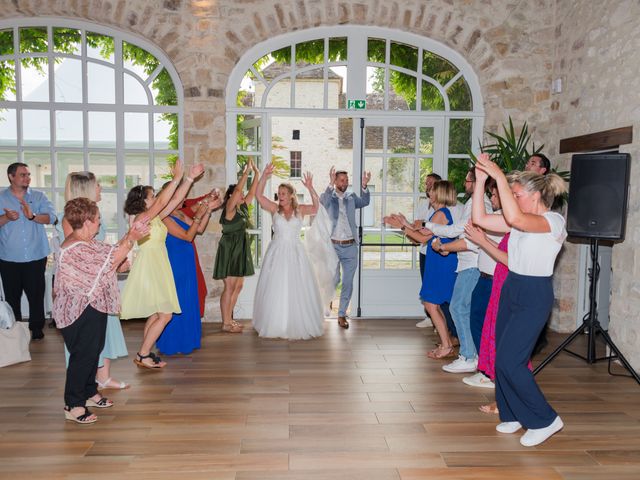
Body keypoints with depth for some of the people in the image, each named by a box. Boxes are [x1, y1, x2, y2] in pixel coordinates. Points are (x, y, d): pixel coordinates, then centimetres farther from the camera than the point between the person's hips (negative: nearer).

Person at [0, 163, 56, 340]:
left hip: (36, 258, 0)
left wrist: (33, 216, -27)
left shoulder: (39, 197, 4)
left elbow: (51, 217, -9)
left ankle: (37, 328, 19)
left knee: (36, 295, 5)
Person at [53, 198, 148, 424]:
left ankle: (89, 393, 35)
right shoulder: (74, 249, -26)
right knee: (82, 356, -1)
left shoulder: (87, 242, 9)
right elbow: (111, 259, -26)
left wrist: (130, 234, 1)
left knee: (93, 350, 20)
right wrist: (132, 238, -22)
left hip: (93, 305, 11)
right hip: (81, 311, -11)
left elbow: (109, 251, 8)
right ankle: (73, 405, 13)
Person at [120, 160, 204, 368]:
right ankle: (142, 356, 1)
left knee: (156, 314, 14)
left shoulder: (156, 217, 9)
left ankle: (145, 354, 22)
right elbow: (163, 201, -25)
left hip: (158, 268, 9)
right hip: (149, 267, -9)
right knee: (165, 315, -9)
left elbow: (175, 199, 7)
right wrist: (176, 178, -26)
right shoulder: (140, 218, -13)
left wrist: (190, 177, 3)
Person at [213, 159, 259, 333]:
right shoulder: (230, 208, -10)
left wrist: (257, 174, 4)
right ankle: (226, 323, 2)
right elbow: (237, 189, -22)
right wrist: (247, 171, -18)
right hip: (229, 250, -8)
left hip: (240, 250, 8)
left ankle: (229, 319, 20)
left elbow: (253, 193, 10)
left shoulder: (243, 207, 10)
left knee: (238, 286, 10)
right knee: (229, 286, -5)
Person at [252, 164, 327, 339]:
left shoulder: (300, 210, 1)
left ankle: (299, 325, 16)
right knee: (276, 289, 5)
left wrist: (310, 188, -29)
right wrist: (264, 177, -19)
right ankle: (275, 326, 16)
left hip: (295, 252, 0)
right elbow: (259, 195, -9)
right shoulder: (274, 209, 2)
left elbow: (316, 206, -16)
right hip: (277, 252, 1)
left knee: (298, 289, 3)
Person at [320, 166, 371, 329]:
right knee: (334, 280, -2)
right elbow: (323, 201, -22)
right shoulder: (328, 196, 0)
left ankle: (342, 314, 16)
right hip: (333, 246, -3)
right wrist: (330, 184, -37)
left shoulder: (351, 197, 9)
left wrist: (364, 186, -25)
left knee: (348, 283, 5)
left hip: (350, 247, 3)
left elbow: (365, 202, -8)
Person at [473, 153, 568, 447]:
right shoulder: (521, 221, 10)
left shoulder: (553, 221, -14)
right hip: (511, 289, 8)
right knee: (503, 358, 10)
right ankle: (514, 415, 27)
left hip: (534, 296, -8)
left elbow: (513, 217, -34)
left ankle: (545, 419, 9)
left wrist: (499, 176, -30)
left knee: (509, 360, -9)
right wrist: (481, 181, -3)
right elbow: (479, 219, 4)